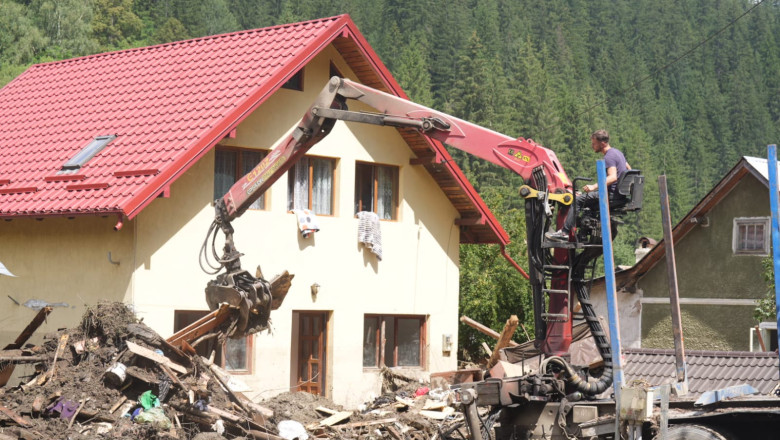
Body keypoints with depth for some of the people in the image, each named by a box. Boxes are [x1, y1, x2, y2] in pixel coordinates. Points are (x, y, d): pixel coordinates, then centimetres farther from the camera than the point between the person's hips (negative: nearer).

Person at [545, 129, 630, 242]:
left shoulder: (609, 157, -16)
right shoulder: (616, 152, 16)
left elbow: (613, 177, -30)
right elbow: (628, 169, 28)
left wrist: (594, 186, -36)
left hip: (612, 195, -11)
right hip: (621, 195, 11)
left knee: (578, 200, -12)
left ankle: (564, 233, -17)